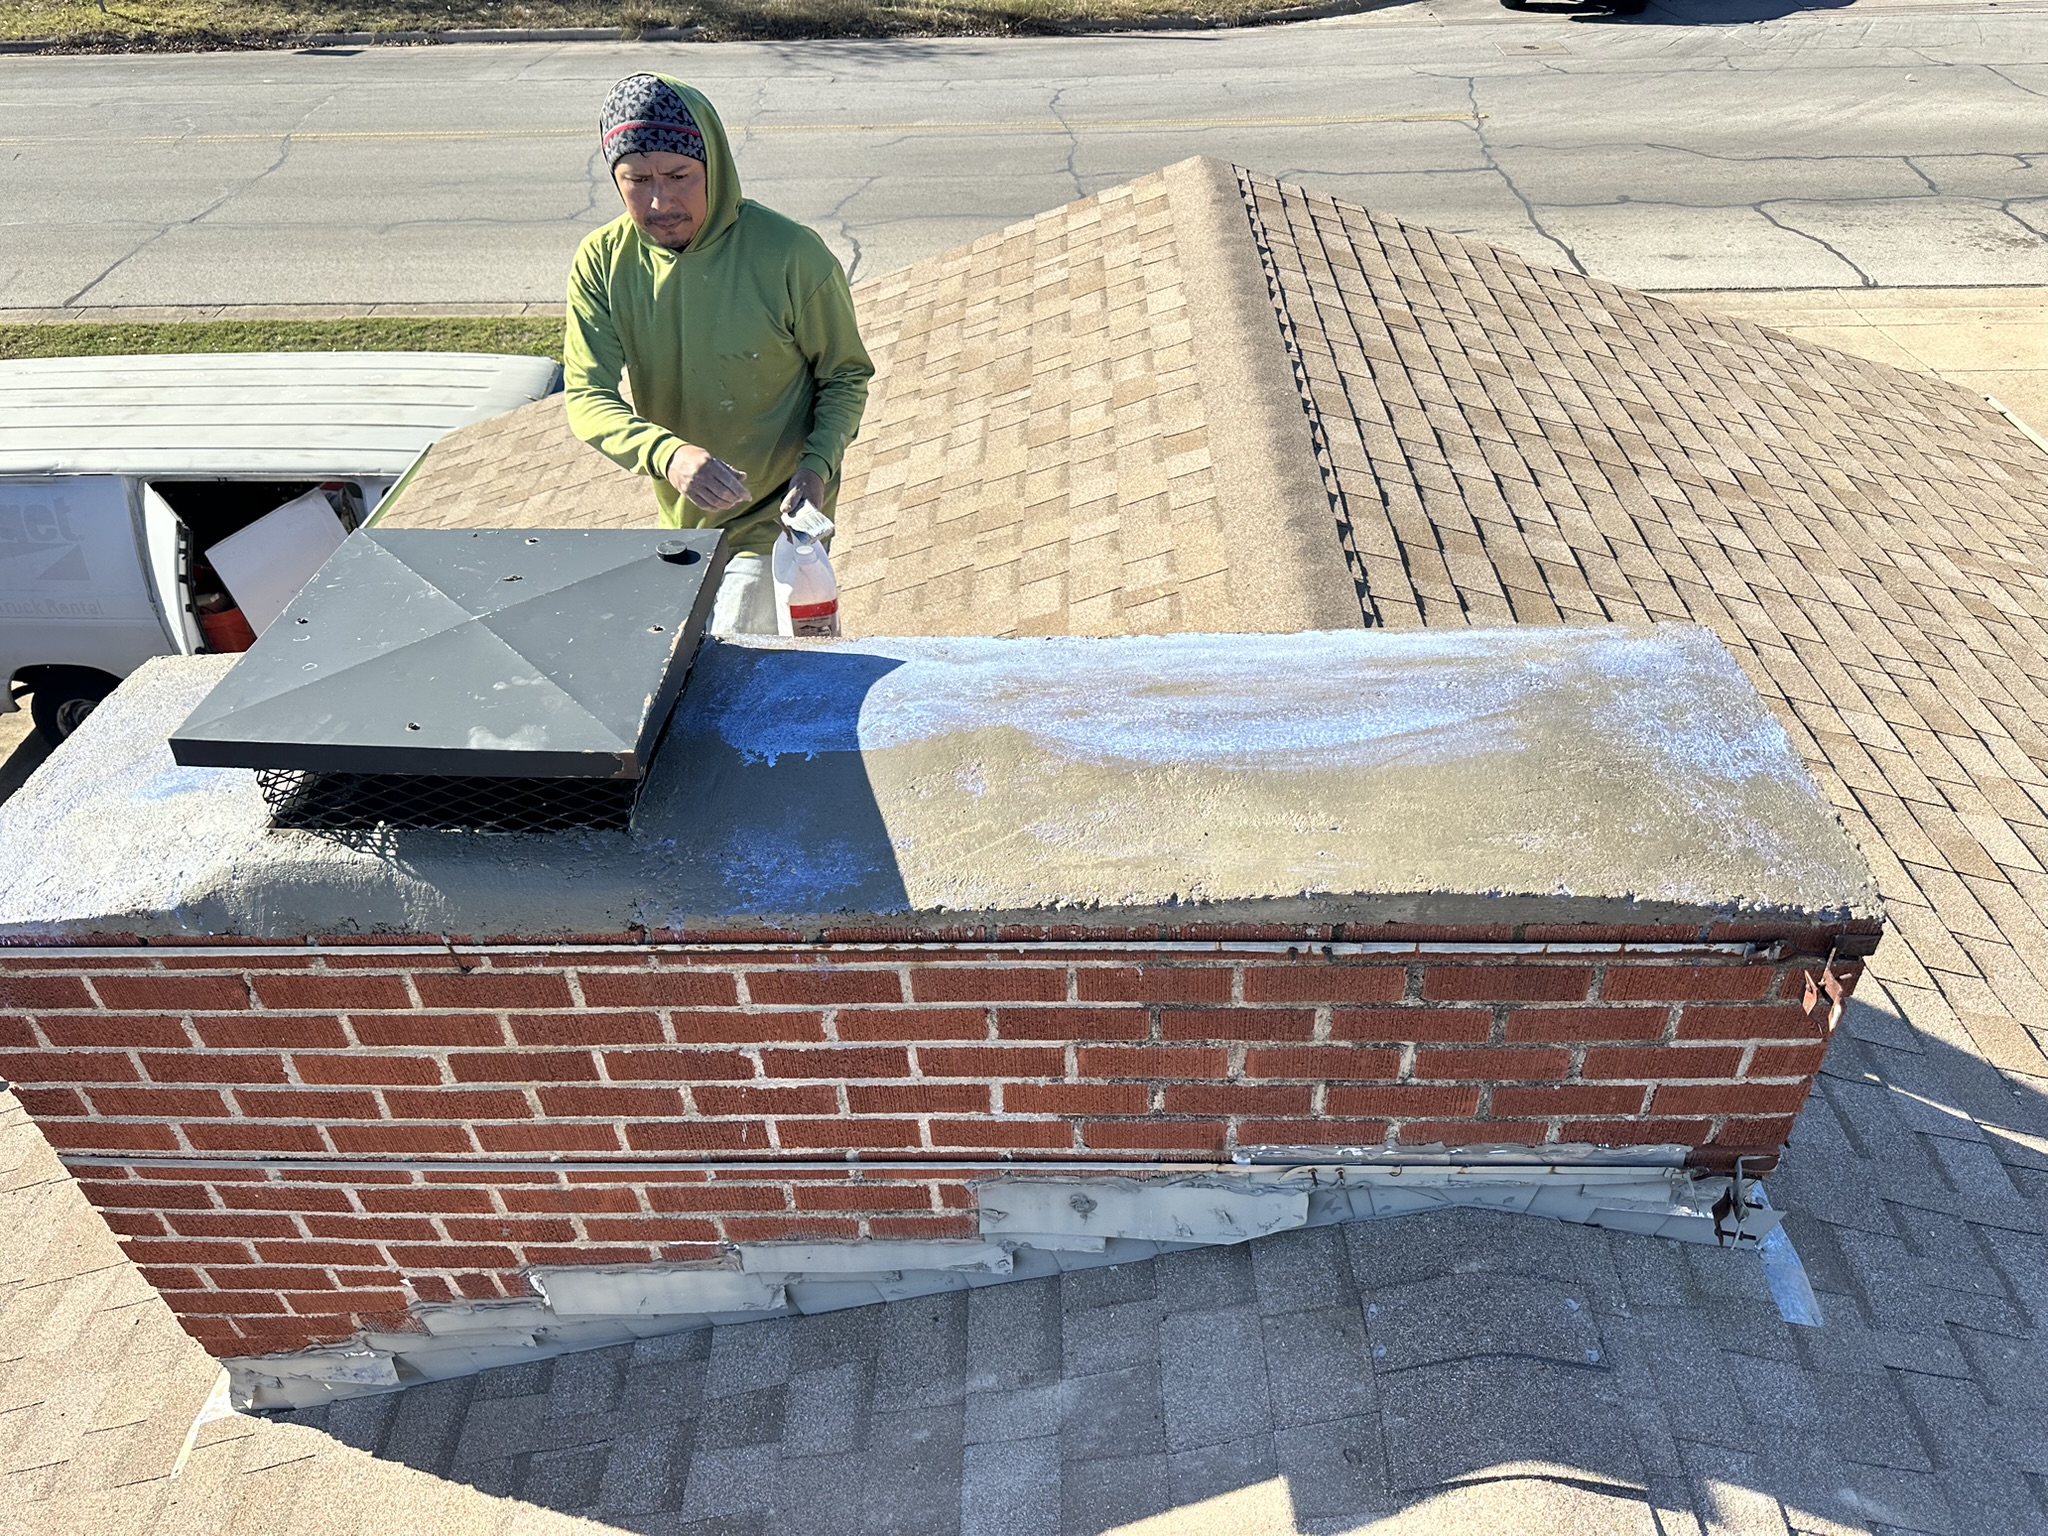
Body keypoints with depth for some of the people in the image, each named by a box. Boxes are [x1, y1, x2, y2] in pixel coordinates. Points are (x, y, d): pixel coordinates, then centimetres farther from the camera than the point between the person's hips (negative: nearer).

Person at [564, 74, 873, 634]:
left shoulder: (792, 255, -18)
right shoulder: (601, 262, -9)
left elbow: (846, 375, -6)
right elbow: (588, 397, -16)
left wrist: (819, 465, -24)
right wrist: (668, 455, -36)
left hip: (774, 522, -5)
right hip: (679, 524, 5)